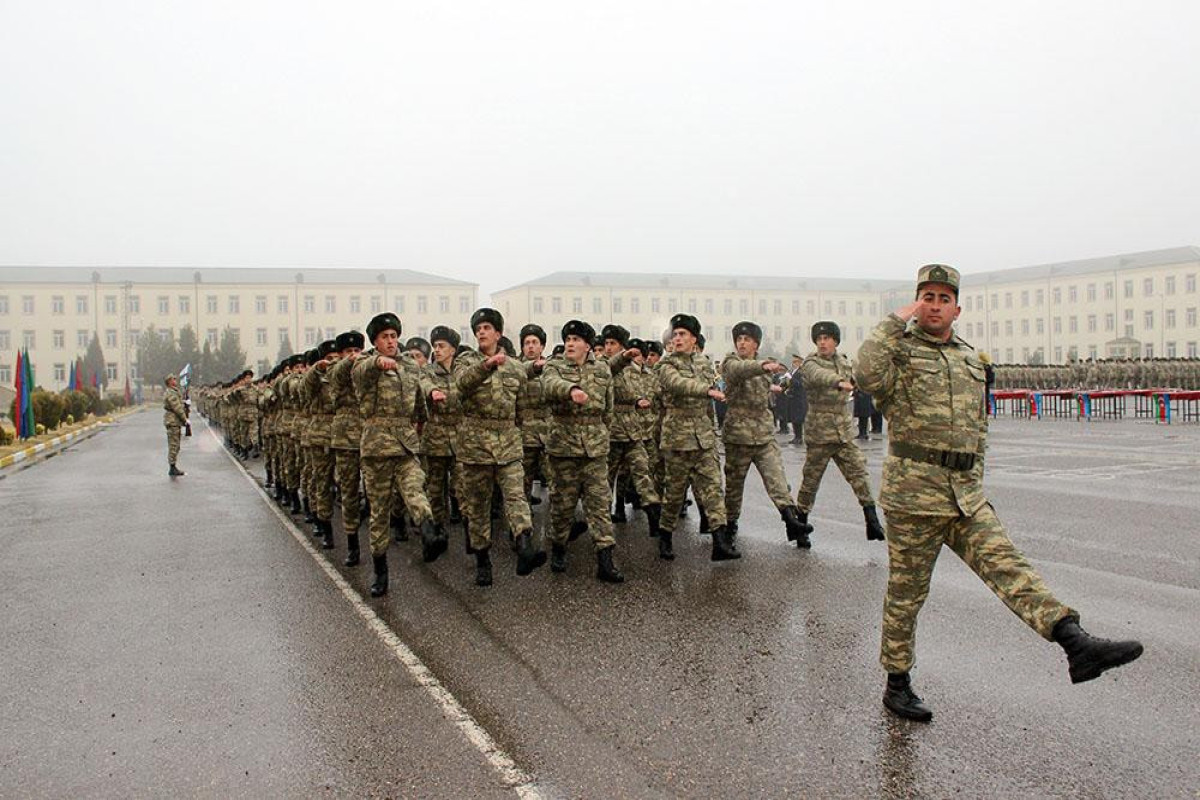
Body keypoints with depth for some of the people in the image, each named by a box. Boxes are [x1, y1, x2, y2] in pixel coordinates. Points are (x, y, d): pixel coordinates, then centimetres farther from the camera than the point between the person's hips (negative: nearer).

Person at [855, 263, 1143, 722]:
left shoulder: (970, 359, 18)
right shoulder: (900, 350, -3)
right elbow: (867, 375, -28)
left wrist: (976, 484, 23)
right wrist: (897, 320, -16)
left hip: (966, 495, 5)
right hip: (913, 491, -5)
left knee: (1006, 564, -11)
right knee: (906, 592, 4)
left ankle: (1075, 643, -25)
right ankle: (897, 684, 17)